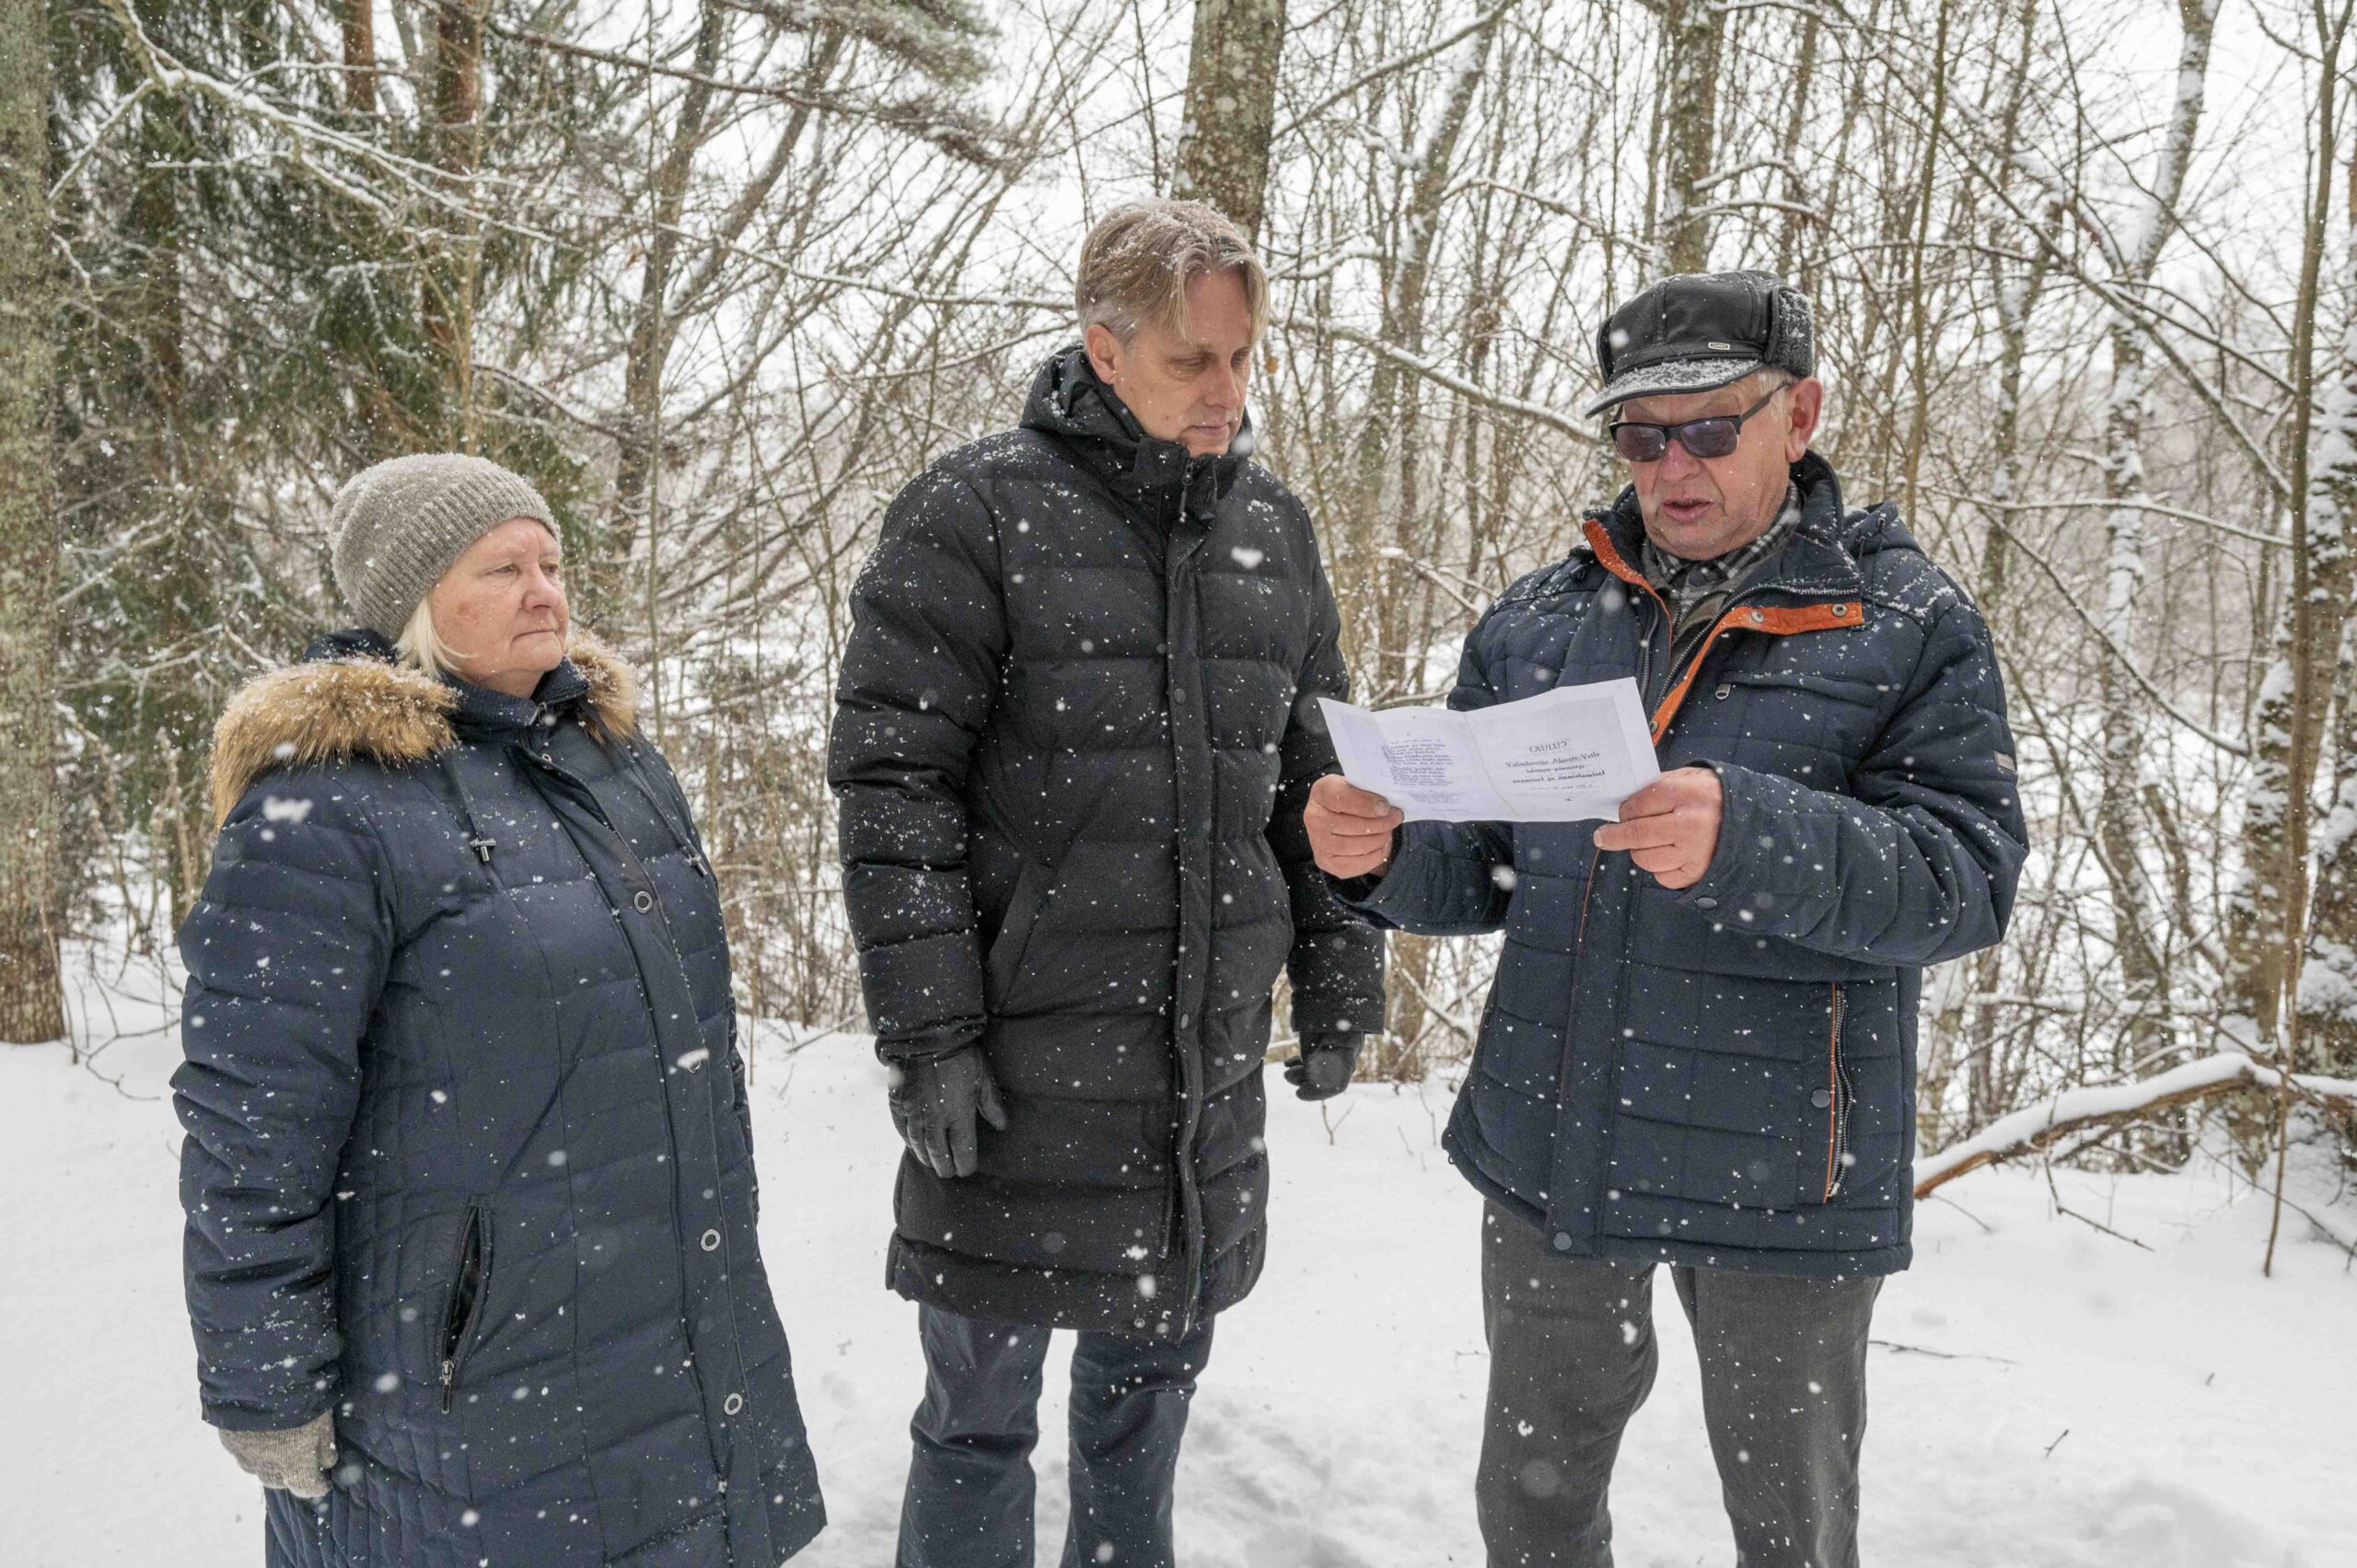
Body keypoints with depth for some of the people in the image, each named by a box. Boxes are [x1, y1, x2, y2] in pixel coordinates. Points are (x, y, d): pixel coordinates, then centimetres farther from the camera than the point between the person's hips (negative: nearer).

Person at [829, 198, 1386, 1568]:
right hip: (1021, 1063, -5)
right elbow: (894, 787, -11)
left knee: (1153, 1375, 20)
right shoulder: (976, 514, -9)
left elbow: (1319, 786, 14)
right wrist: (929, 1034, -15)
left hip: (1213, 1066, 5)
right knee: (983, 1414, 9)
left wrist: (1338, 990, 11)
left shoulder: (1275, 529, 8)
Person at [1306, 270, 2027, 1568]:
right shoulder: (1536, 621, 6)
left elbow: (1967, 874, -18)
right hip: (1551, 1160, 4)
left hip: (1776, 1179, -3)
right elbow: (1478, 875, 9)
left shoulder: (1908, 628, -6)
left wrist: (1743, 838, -35)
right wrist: (1382, 855, -14)